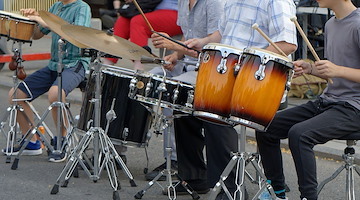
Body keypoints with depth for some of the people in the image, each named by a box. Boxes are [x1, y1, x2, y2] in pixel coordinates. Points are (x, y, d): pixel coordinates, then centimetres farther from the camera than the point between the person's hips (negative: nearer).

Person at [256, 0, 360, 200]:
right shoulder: (331, 25, 14)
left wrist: (338, 70, -28)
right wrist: (310, 68, 4)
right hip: (326, 101, 9)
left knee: (299, 134, -31)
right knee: (266, 129, 3)